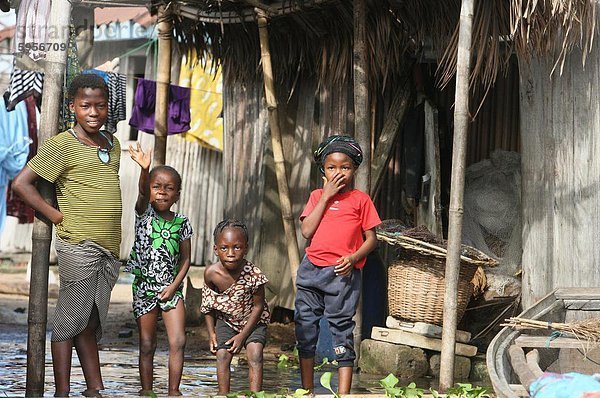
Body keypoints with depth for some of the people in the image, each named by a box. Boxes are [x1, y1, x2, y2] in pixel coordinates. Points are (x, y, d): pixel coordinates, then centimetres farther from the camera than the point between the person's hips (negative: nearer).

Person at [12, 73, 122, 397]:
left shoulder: (113, 145, 13)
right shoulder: (62, 145, -7)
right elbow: (21, 183, -10)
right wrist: (56, 215, -9)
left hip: (110, 249, 6)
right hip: (78, 246, -6)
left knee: (91, 322, 13)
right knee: (71, 319, -2)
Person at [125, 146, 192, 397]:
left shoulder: (181, 223, 1)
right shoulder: (144, 213, -4)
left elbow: (185, 259, 4)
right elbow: (142, 192, -26)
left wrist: (174, 286, -9)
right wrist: (144, 170, -46)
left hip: (171, 289, 1)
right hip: (144, 287, -1)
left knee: (178, 341, -8)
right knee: (146, 345, 6)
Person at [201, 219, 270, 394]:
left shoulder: (253, 274, -29)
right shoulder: (211, 273, -21)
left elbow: (258, 307, -16)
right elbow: (208, 305, -3)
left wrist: (242, 335, -15)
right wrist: (211, 333, -4)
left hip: (252, 322, -2)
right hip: (225, 320, 2)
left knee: (255, 355, -16)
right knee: (222, 355, -9)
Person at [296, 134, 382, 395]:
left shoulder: (360, 199, 3)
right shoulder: (317, 196, 11)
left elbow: (371, 239, 2)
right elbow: (307, 231, -3)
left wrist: (353, 258, -15)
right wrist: (326, 197, -4)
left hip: (342, 273, -4)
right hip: (311, 268, 4)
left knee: (342, 329, -4)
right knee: (305, 326, 8)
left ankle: (343, 393, -2)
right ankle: (307, 390, 20)